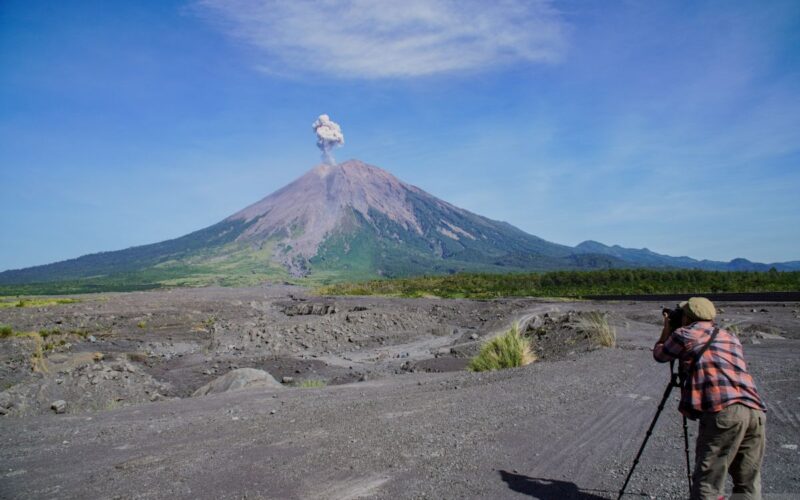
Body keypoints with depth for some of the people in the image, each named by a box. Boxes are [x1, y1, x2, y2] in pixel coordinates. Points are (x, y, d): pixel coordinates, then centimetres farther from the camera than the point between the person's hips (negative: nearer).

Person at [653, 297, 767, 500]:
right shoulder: (731, 338, 27)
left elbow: (659, 354, 24)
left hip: (723, 410, -6)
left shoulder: (684, 335, 8)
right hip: (756, 411, 6)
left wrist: (666, 330, 41)